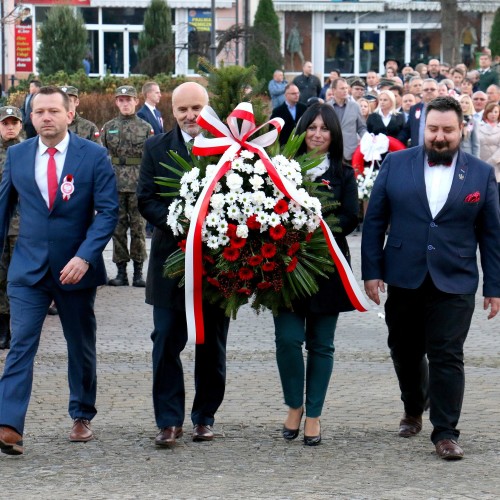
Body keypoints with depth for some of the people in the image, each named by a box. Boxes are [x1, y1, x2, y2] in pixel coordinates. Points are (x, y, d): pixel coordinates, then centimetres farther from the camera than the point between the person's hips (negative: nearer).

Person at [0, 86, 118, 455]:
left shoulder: (94, 156, -5)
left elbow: (108, 210, -8)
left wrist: (85, 257, -19)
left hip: (76, 268, -1)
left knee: (81, 346, 12)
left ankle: (82, 418, 28)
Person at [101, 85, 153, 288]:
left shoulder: (145, 128, 5)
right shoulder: (108, 127, 9)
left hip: (138, 185, -1)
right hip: (115, 185, 2)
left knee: (138, 229, 1)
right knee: (117, 229, 4)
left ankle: (138, 272, 7)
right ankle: (121, 271, 9)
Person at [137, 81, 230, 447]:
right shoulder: (156, 149, 5)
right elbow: (146, 200, 0)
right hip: (171, 257, 1)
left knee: (212, 346, 8)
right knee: (166, 343, -2)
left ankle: (205, 417, 19)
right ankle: (169, 421, 3)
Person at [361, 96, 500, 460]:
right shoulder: (396, 164, 2)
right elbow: (374, 221, 3)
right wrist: (371, 271, -3)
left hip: (454, 283, -2)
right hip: (404, 279, 2)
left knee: (447, 357, -5)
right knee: (406, 352, 14)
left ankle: (445, 433, 2)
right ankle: (414, 410, 38)